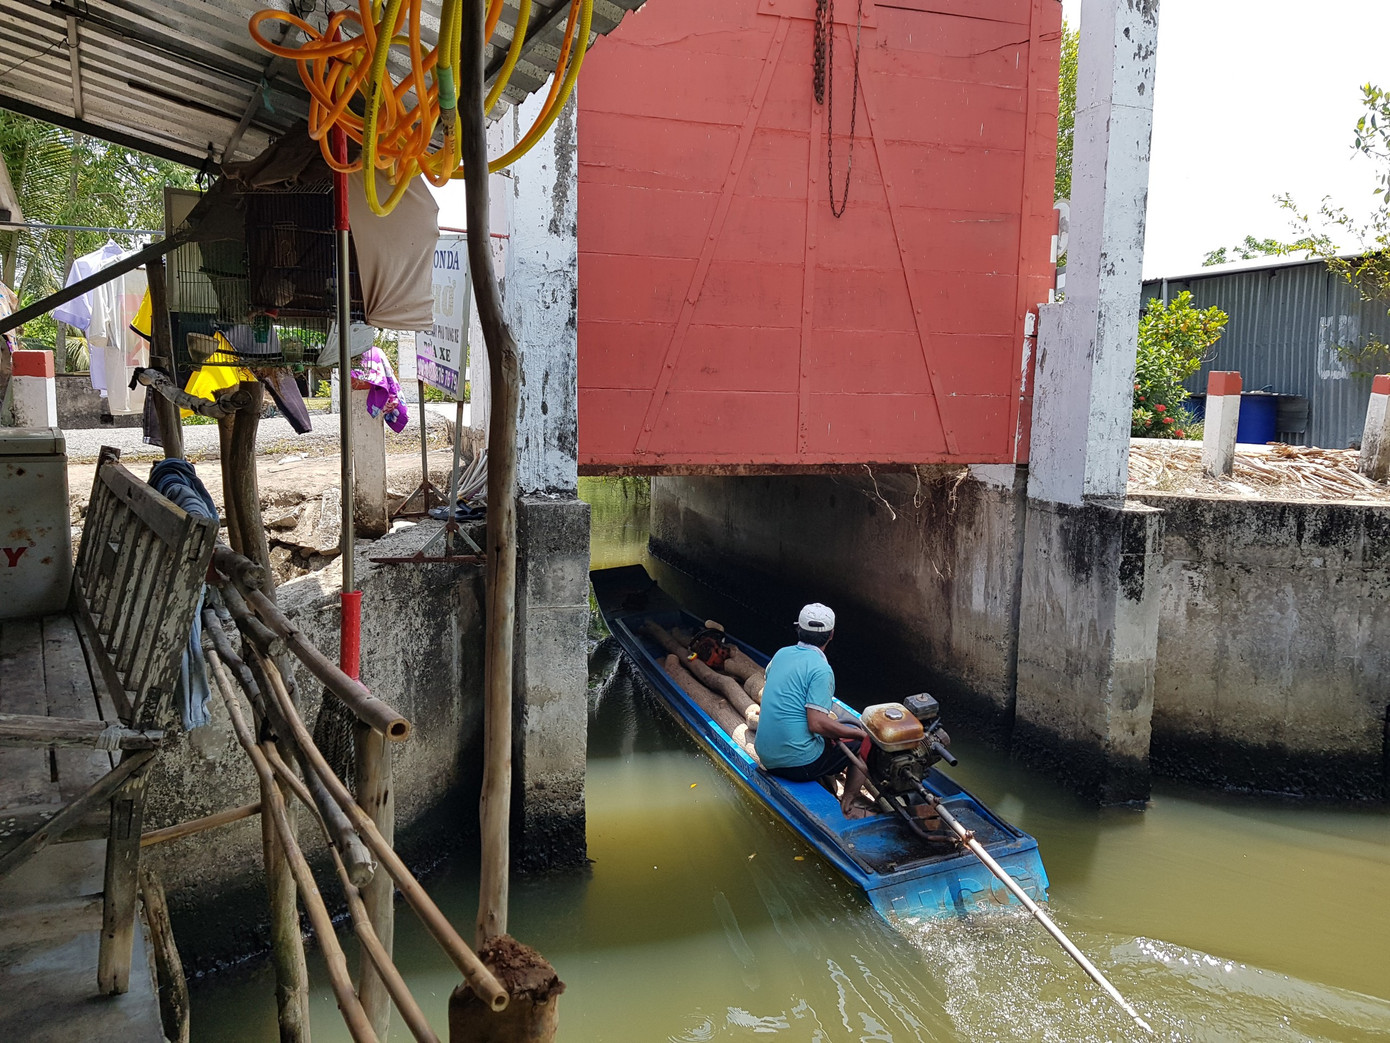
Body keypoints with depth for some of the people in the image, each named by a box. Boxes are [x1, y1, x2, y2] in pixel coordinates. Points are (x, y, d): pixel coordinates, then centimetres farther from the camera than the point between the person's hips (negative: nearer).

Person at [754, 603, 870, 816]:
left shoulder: (781, 654, 5)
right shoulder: (821, 670, -17)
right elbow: (817, 724, -23)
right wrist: (857, 733, -8)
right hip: (799, 764, -7)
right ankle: (846, 806, 14)